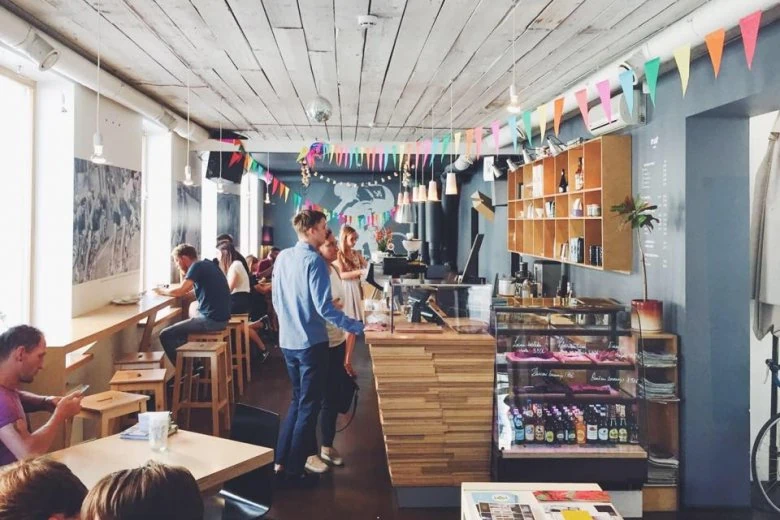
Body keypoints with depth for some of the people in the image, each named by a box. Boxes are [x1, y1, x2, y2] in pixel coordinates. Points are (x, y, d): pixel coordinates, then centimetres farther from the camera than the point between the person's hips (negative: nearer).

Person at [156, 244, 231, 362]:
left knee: (165, 335, -6)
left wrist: (163, 291, -1)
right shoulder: (206, 264, 17)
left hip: (211, 319, -10)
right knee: (180, 330, 29)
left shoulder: (197, 266, -10)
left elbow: (180, 291, -18)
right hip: (220, 317, 10)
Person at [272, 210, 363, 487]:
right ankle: (295, 471, 11)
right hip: (310, 342, -7)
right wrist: (360, 327, -20)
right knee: (309, 406, 5)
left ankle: (281, 462, 24)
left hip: (287, 340, 7)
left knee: (297, 400, 21)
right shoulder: (313, 260, -17)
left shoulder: (282, 257, 5)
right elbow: (324, 308, -23)